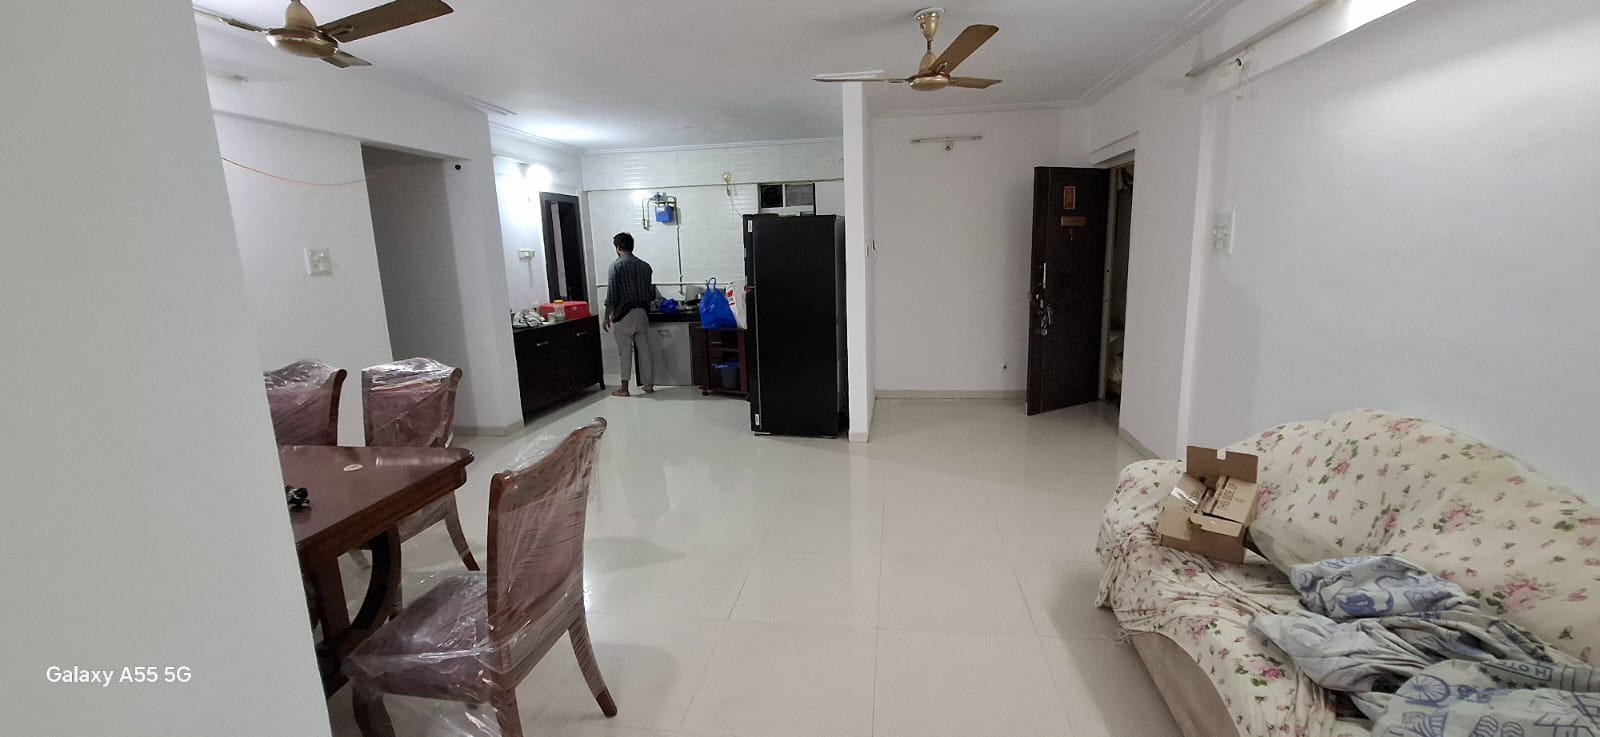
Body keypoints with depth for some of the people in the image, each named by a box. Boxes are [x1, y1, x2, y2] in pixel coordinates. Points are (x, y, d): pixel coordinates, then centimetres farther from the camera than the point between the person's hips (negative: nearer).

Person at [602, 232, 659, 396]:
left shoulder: (617, 265, -9)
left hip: (624, 314, -4)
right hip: (642, 313, 5)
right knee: (645, 349, 8)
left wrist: (607, 316, -5)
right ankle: (648, 385, 13)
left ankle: (624, 388, 7)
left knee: (625, 352, 1)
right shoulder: (645, 266, 8)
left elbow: (611, 294, -12)